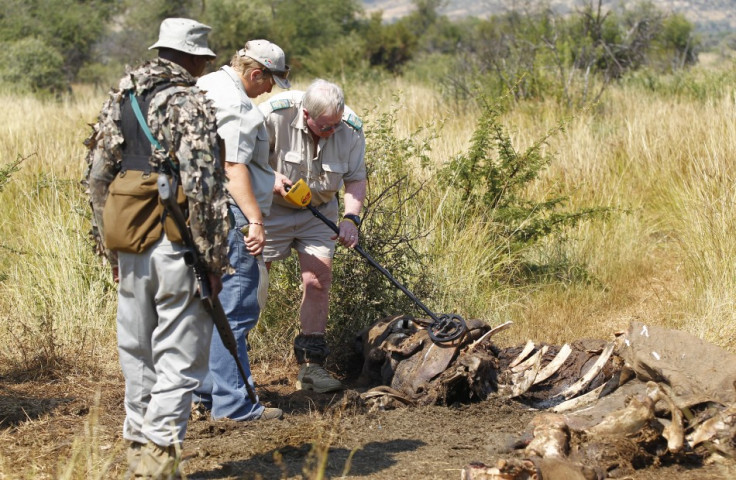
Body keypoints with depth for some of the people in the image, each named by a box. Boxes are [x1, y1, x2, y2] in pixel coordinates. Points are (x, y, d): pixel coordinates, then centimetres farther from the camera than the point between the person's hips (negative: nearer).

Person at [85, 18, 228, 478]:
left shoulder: (120, 99, 12)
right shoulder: (192, 103, -9)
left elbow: (97, 174, 14)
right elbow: (202, 186, -15)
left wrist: (110, 245, 20)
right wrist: (213, 257, -10)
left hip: (129, 246, 7)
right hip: (175, 246, -7)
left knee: (137, 351, 16)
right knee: (180, 355, -1)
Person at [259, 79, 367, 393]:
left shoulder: (351, 129, -15)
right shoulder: (275, 114, -26)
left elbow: (356, 179, -6)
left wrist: (350, 218, -21)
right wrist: (268, 176, -32)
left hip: (318, 212, 3)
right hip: (270, 208, -3)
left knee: (318, 280, -4)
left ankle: (311, 366, 3)